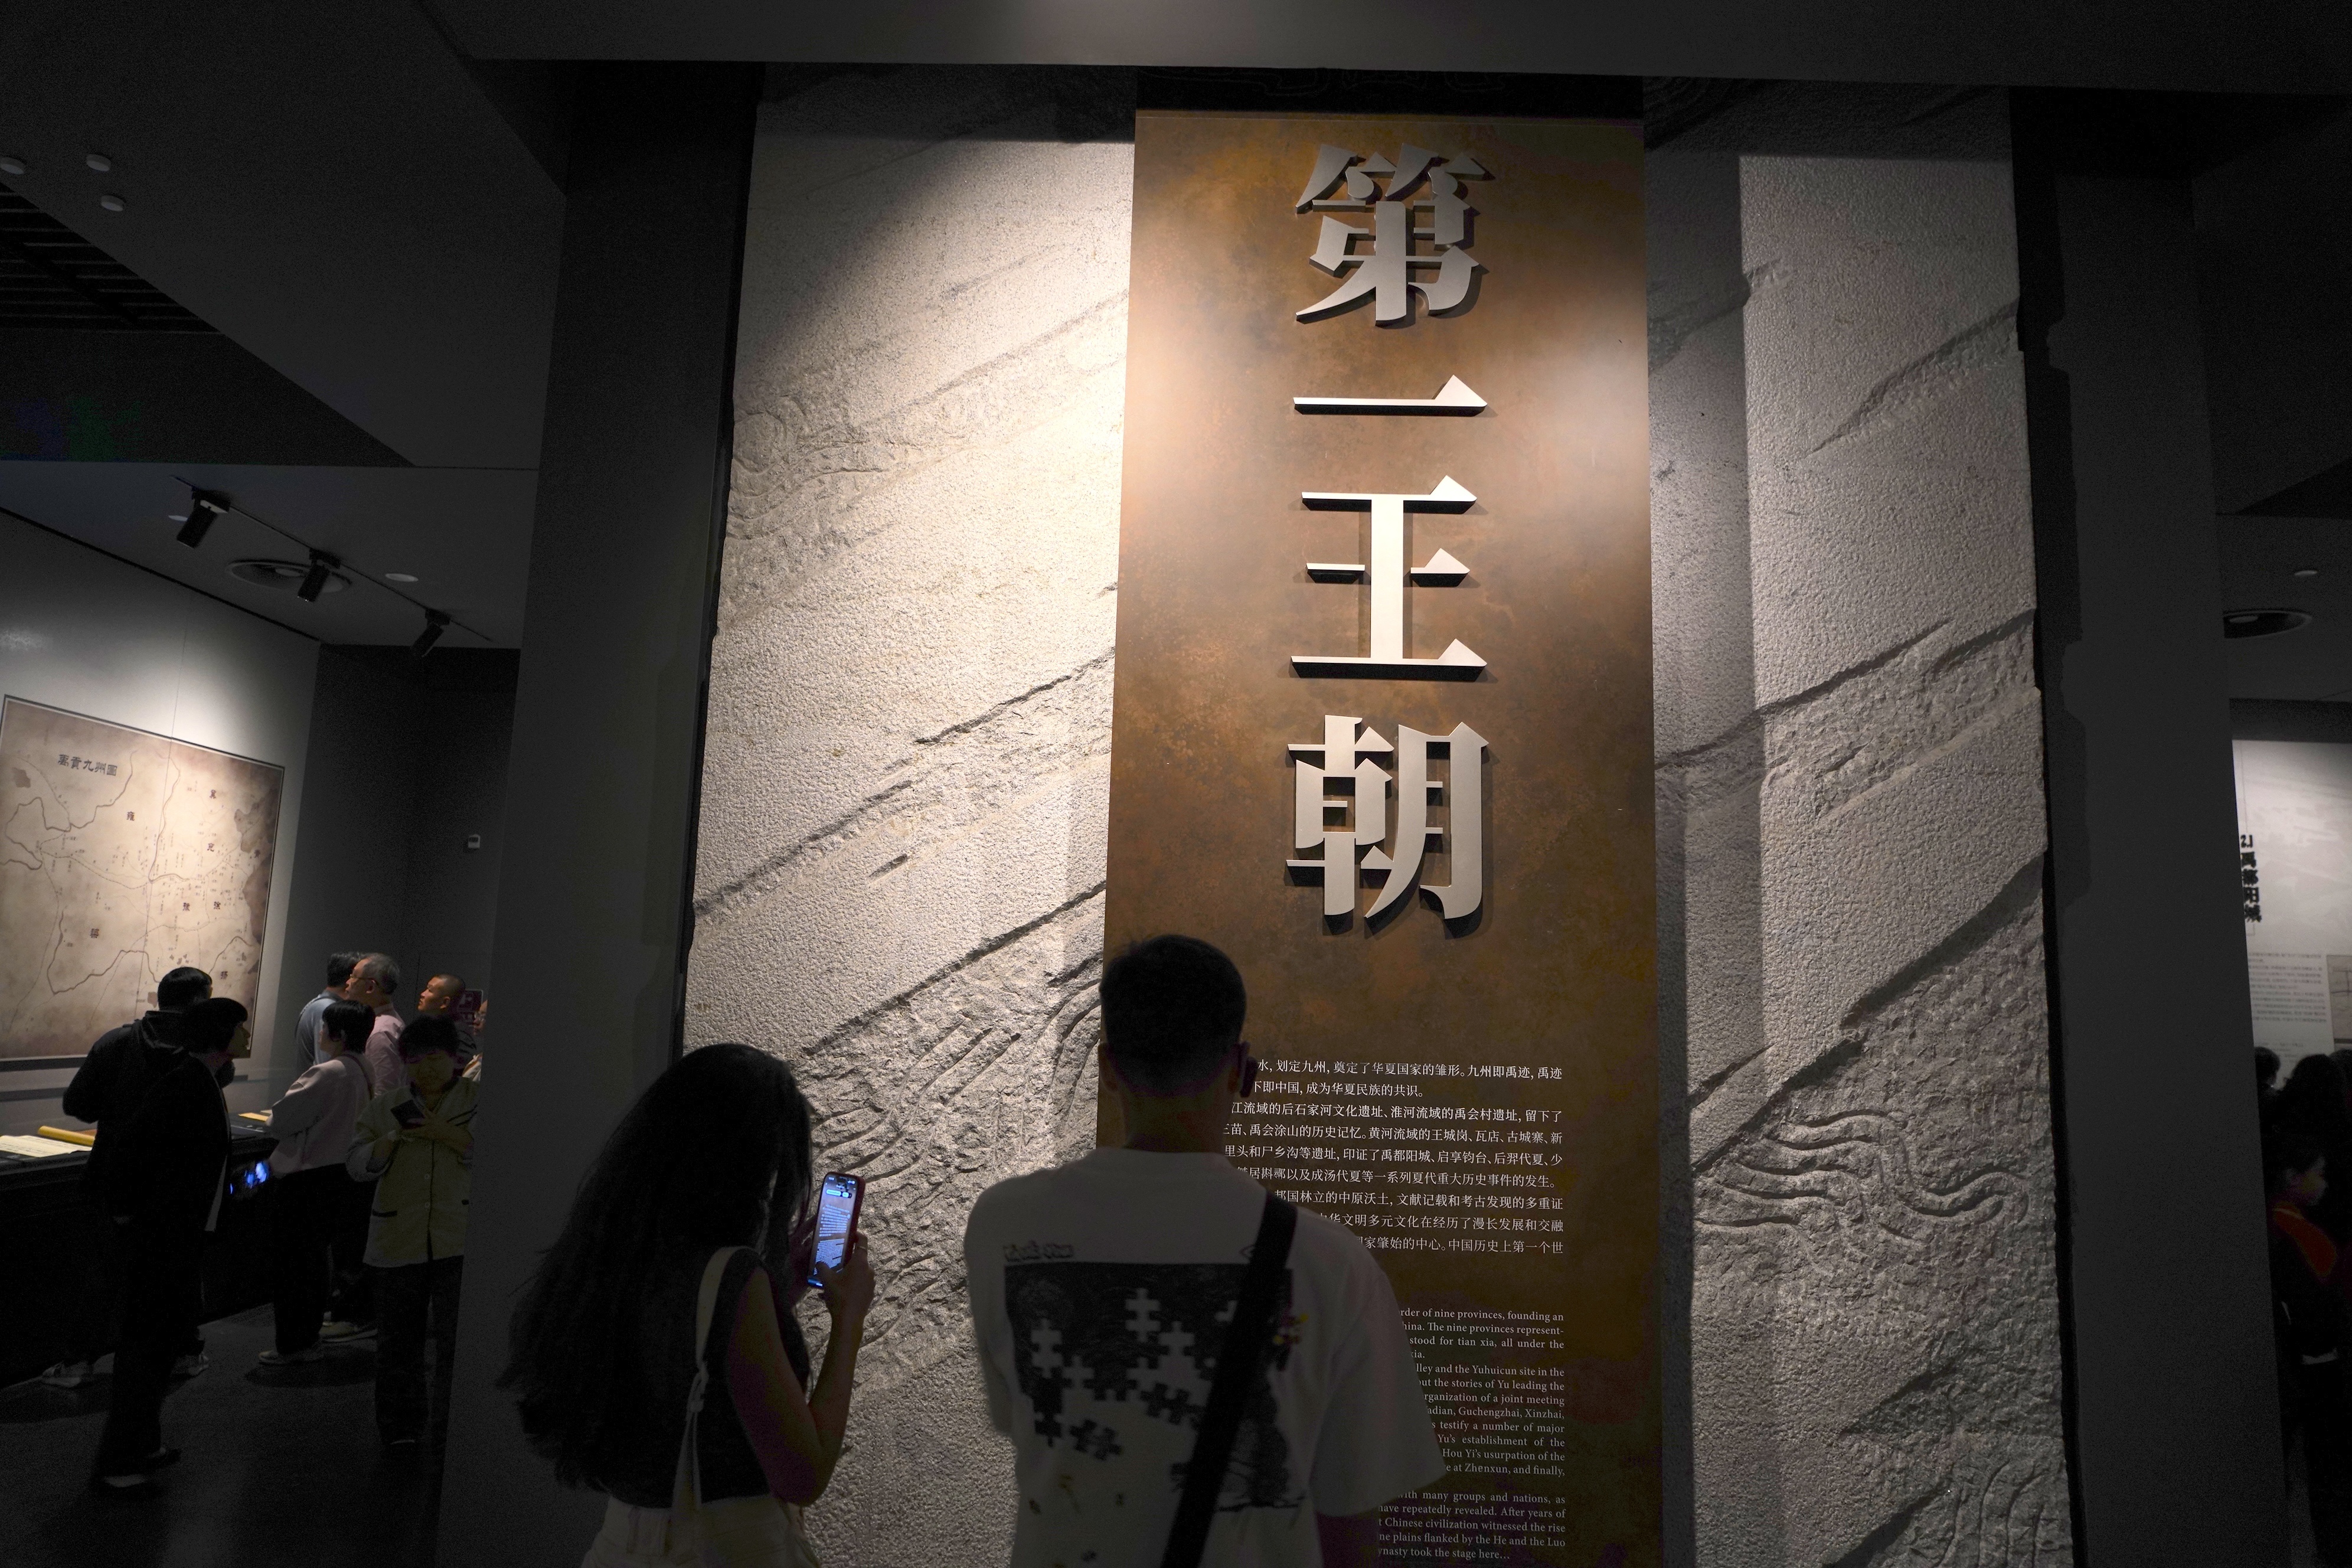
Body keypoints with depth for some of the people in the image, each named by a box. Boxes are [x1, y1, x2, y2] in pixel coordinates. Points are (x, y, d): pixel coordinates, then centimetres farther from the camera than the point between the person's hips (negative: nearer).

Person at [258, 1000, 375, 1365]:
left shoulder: (327, 1074, -21)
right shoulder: (363, 1073, 5)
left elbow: (280, 1122, -15)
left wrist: (275, 1118, 5)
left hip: (303, 1179, -8)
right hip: (338, 1172, 8)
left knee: (290, 1262, 4)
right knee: (314, 1259, 18)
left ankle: (291, 1345, 12)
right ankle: (308, 1339, 27)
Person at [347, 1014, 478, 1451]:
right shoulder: (386, 1107, 12)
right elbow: (357, 1166, 7)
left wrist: (449, 1135, -18)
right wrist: (389, 1141, -12)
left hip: (459, 1237, -3)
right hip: (398, 1239, 3)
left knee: (458, 1336, -3)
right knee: (398, 1337, 11)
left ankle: (453, 1429, 9)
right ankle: (400, 1427, 25)